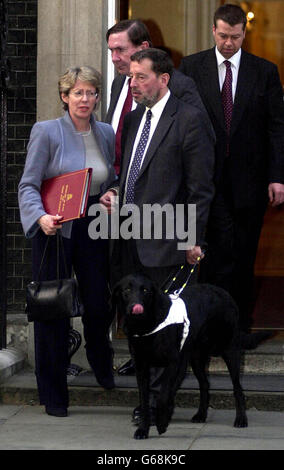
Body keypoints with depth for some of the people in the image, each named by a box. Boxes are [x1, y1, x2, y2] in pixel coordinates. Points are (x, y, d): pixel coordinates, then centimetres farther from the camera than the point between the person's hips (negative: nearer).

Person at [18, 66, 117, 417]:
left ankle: (100, 362, 35)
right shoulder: (46, 132, -5)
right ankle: (53, 393, 12)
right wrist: (41, 217, -25)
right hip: (54, 230, -3)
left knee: (100, 306, 1)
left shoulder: (107, 134, 8)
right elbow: (28, 185, -8)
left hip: (94, 230, 3)